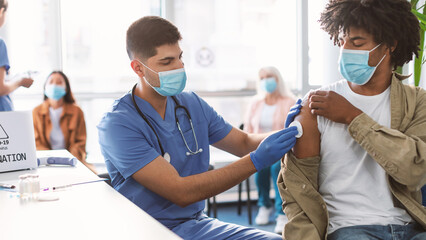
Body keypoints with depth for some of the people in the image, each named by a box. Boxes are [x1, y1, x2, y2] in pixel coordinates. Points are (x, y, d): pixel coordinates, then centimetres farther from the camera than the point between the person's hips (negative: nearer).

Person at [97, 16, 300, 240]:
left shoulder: (192, 104, 6)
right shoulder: (117, 124, -16)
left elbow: (244, 142, 15)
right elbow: (180, 192, -22)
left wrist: (285, 134, -7)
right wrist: (256, 161, -24)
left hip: (198, 222, 7)